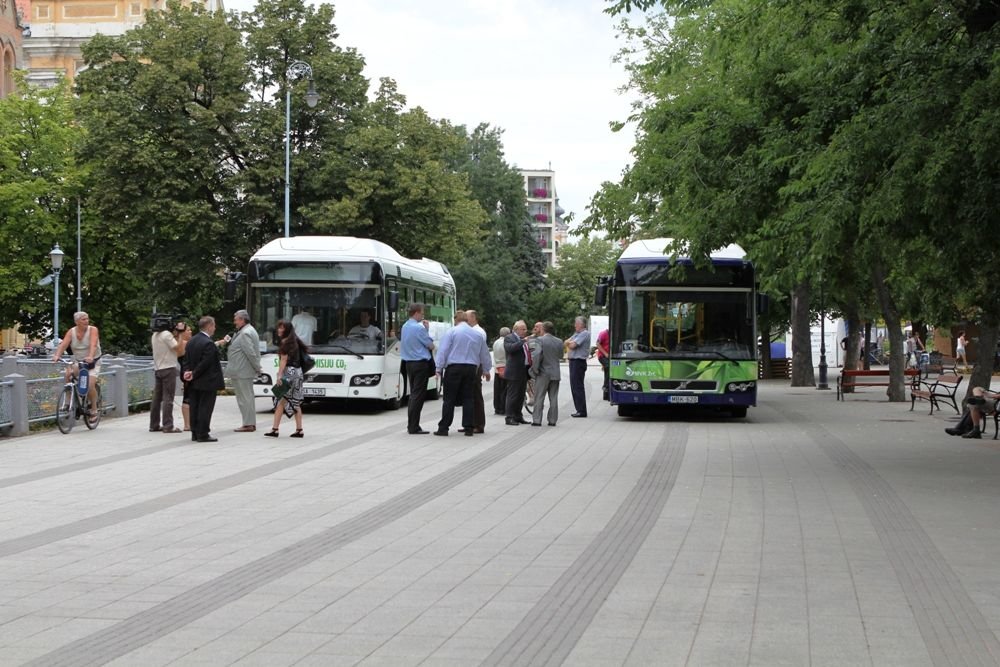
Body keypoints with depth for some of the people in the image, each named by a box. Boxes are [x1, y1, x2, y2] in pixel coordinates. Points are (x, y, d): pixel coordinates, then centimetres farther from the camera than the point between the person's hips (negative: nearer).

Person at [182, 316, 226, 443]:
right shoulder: (208, 343, -19)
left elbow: (186, 359, 8)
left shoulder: (191, 341, 9)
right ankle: (203, 434, -3)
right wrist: (194, 374, -11)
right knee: (205, 408, -4)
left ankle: (195, 433, 16)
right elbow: (205, 363, -20)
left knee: (195, 407, 11)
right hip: (207, 382, -8)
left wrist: (187, 371, -5)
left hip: (194, 382, 8)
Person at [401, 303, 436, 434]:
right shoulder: (419, 328, -16)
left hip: (409, 363, 8)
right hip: (420, 364, -8)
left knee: (413, 394, 14)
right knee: (418, 395, -5)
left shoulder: (405, 327, 10)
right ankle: (413, 427, -5)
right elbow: (431, 346, -10)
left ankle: (411, 426, 17)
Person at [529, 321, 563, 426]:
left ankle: (537, 420, 0)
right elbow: (560, 356, 11)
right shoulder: (559, 342, 4)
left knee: (539, 398, 2)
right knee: (553, 398, 9)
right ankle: (552, 420, 9)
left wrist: (535, 368, -14)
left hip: (543, 373, -4)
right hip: (555, 373, 4)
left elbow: (536, 354, -23)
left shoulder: (540, 340, -12)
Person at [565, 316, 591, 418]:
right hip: (573, 361, 10)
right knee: (574, 386, 11)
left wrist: (570, 343, 3)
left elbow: (572, 345, -18)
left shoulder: (584, 334, -12)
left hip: (578, 362, -10)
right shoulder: (577, 334, 19)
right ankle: (580, 409, 15)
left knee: (577, 386, -10)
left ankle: (581, 411, -8)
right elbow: (567, 342, 13)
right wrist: (571, 343, -7)